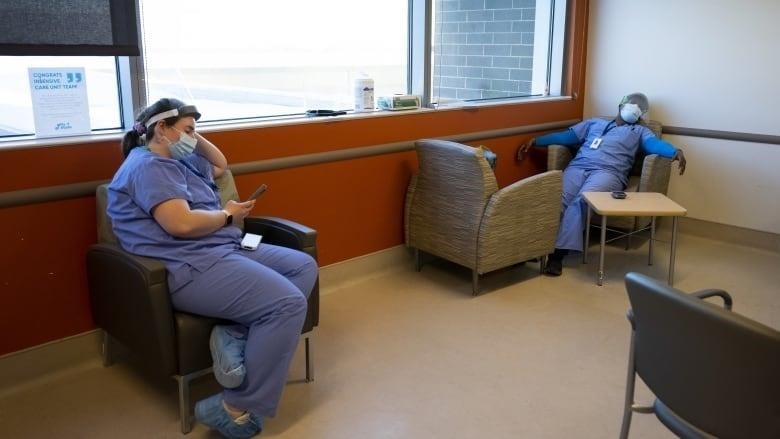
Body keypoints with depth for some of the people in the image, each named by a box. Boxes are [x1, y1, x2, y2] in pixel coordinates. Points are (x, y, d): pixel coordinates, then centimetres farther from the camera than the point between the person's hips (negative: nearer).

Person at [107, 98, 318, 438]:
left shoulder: (177, 161, 22)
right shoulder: (148, 166, -9)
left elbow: (220, 165, 39)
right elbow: (182, 224, -22)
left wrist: (197, 138, 21)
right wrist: (228, 214, -4)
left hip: (225, 250, 11)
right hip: (192, 268, -11)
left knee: (304, 266, 5)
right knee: (288, 303, -23)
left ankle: (236, 333, -12)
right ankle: (236, 409, -16)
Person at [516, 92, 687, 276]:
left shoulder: (640, 131, 27)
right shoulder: (595, 122, 34)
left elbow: (655, 144, 6)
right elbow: (566, 136, 27)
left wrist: (675, 151, -17)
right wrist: (536, 141, 17)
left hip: (608, 172, -3)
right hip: (578, 167, 3)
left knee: (581, 201, -35)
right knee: (558, 198, -30)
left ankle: (558, 252, -38)